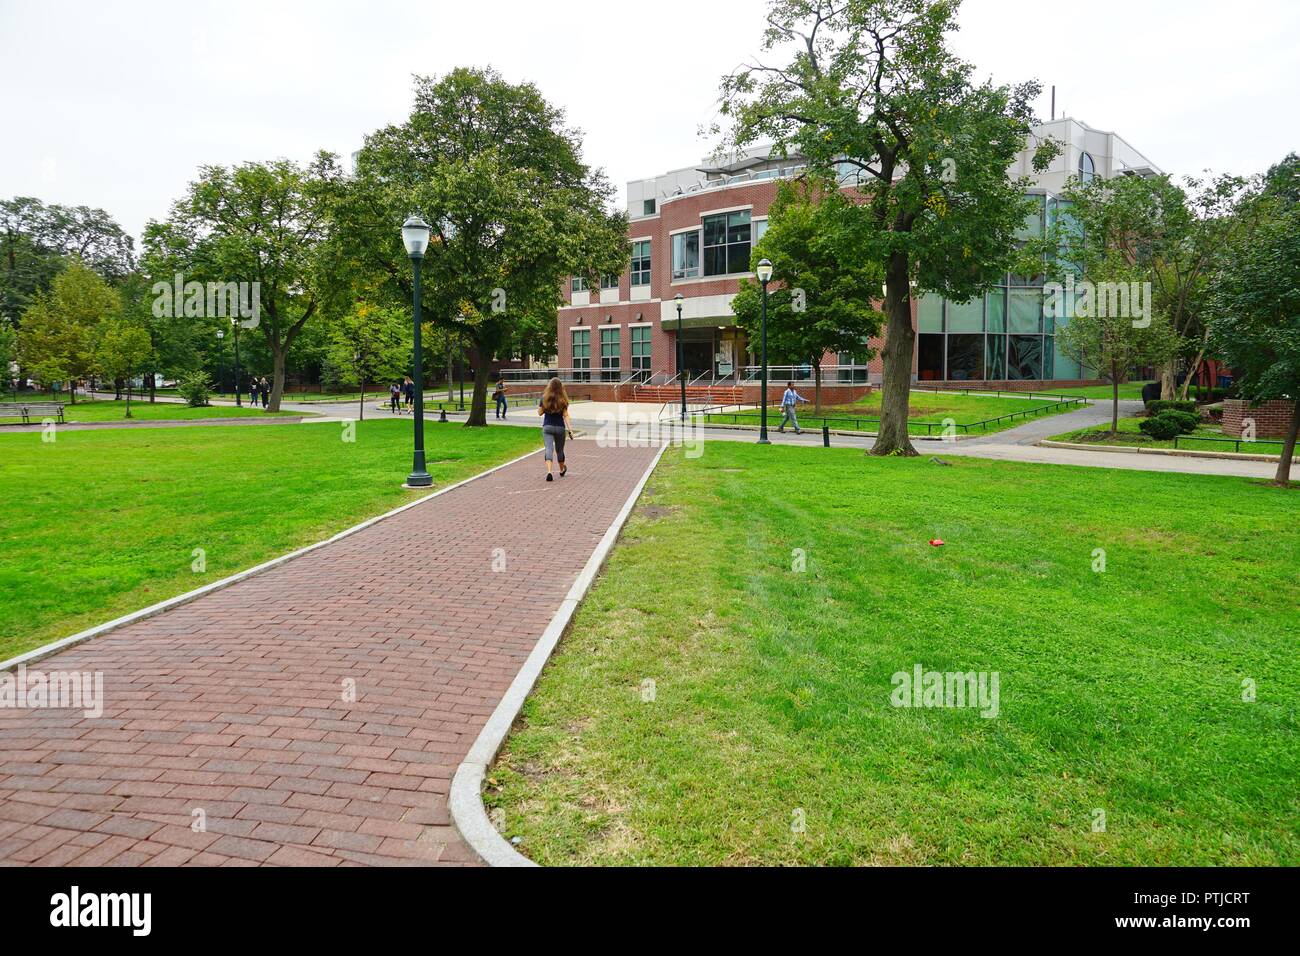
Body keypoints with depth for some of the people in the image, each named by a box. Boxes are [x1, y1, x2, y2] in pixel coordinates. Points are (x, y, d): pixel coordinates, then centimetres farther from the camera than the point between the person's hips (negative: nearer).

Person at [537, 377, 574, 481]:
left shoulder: (544, 398, -5)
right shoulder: (563, 400, -6)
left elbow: (540, 412, 4)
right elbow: (565, 416, -9)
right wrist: (570, 429, -10)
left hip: (547, 427, -1)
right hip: (560, 427, 1)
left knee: (548, 449, -8)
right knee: (559, 450, 18)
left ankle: (549, 471, -28)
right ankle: (562, 469, 40)